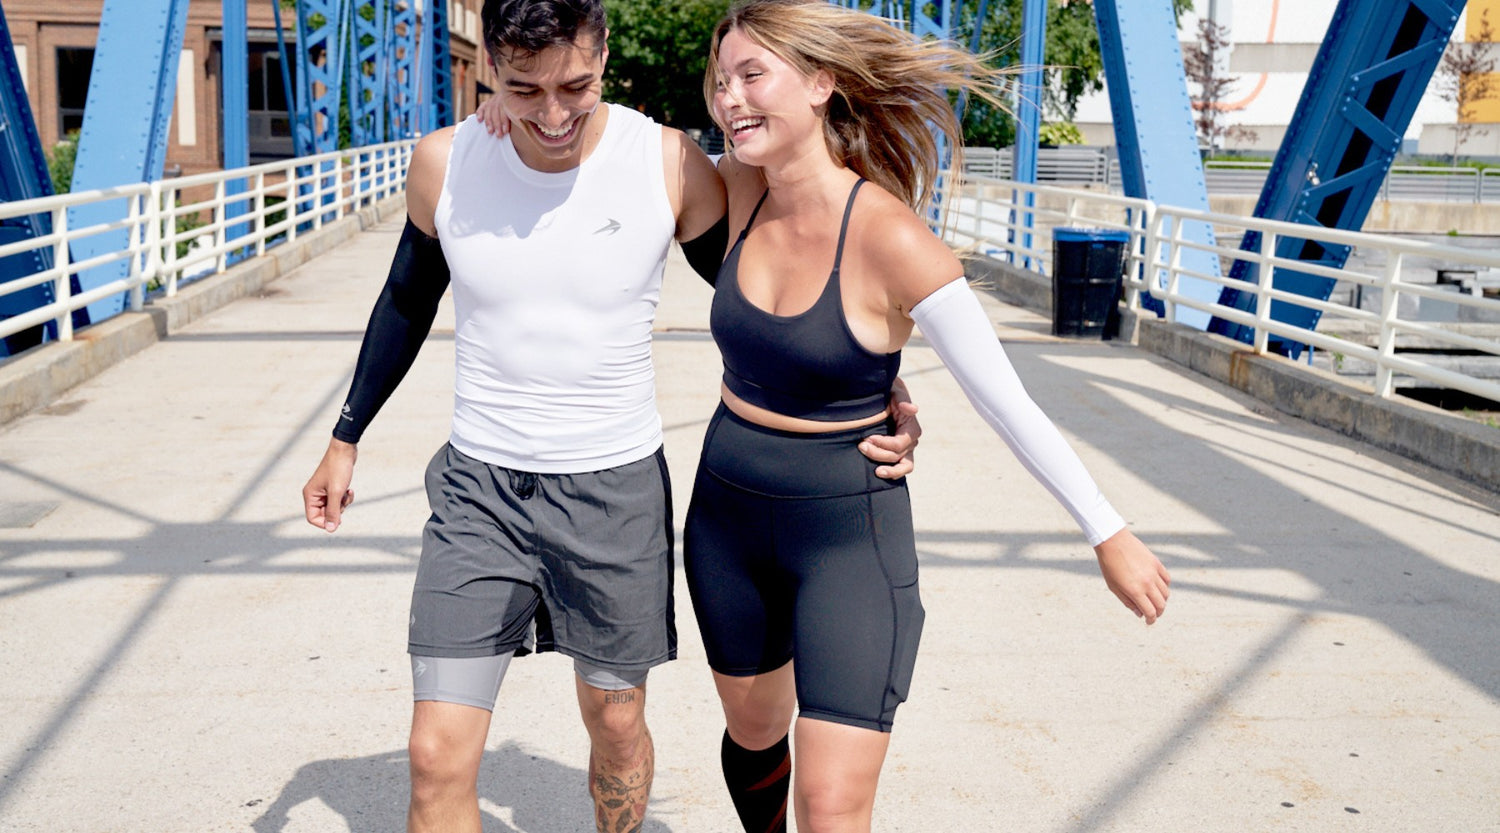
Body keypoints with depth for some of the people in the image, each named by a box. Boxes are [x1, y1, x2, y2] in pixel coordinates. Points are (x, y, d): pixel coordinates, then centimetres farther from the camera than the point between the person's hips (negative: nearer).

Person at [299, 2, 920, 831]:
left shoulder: (670, 166, -13)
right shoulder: (444, 164, -7)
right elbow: (407, 303, 11)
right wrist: (345, 439, 18)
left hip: (615, 489, -1)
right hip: (478, 485, 1)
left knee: (616, 724, 15)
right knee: (438, 758, -4)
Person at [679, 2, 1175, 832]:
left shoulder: (891, 241, -23)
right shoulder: (743, 188, -6)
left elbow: (1007, 401, -16)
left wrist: (1110, 537, -9)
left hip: (848, 532, -6)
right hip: (727, 515, 6)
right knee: (754, 730, 25)